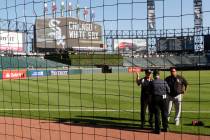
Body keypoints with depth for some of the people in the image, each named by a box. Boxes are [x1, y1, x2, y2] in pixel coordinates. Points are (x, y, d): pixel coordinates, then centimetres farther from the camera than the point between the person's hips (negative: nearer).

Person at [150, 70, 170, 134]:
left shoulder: (152, 82, -7)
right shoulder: (164, 82, -1)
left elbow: (150, 92, -4)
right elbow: (168, 91, 2)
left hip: (155, 99, -2)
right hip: (163, 98, 2)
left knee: (157, 114, 5)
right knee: (164, 113, 16)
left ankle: (157, 129, 7)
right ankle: (165, 128, 25)